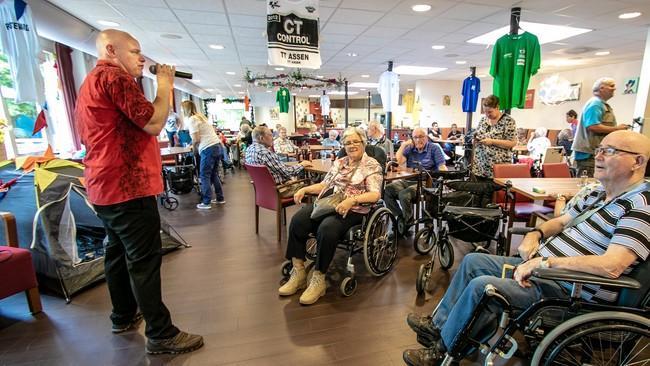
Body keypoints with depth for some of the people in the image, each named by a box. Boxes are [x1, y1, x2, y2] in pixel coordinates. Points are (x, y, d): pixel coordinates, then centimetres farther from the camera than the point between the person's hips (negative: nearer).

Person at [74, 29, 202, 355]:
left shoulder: (91, 81, 21)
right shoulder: (114, 77, -12)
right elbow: (154, 122, -18)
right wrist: (164, 85, -6)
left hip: (105, 186, 11)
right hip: (128, 185, -11)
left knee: (118, 253, 19)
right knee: (144, 260, -7)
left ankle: (124, 316, 34)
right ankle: (161, 335, 2)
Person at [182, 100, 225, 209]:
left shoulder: (191, 119, -6)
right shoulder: (200, 116, 21)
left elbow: (196, 139, -13)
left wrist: (194, 148, 4)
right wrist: (195, 144, 19)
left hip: (208, 149, -9)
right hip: (218, 146, 9)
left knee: (204, 176, -1)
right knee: (214, 174, 15)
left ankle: (206, 203, 2)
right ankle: (220, 198, 20)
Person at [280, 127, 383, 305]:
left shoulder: (372, 165, 1)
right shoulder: (339, 162, 21)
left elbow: (375, 194, -12)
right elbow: (324, 185, 22)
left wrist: (351, 200, -28)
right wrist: (304, 189, 5)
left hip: (353, 210, -5)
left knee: (326, 229, -36)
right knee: (297, 220, -21)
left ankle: (318, 279, -18)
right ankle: (298, 272, -11)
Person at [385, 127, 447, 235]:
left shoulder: (434, 148, 6)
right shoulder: (409, 148, 15)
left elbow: (442, 167, -2)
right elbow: (398, 162, 1)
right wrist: (403, 145, 1)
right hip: (408, 181, 5)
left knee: (404, 194, -32)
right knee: (387, 190, -20)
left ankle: (408, 223, -10)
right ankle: (400, 217, -9)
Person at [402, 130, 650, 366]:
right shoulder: (599, 192, 9)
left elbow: (611, 266, -29)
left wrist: (545, 262, -26)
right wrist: (535, 234, -2)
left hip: (568, 291, -9)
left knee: (482, 285, -26)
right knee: (472, 261, 8)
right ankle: (438, 325, 17)